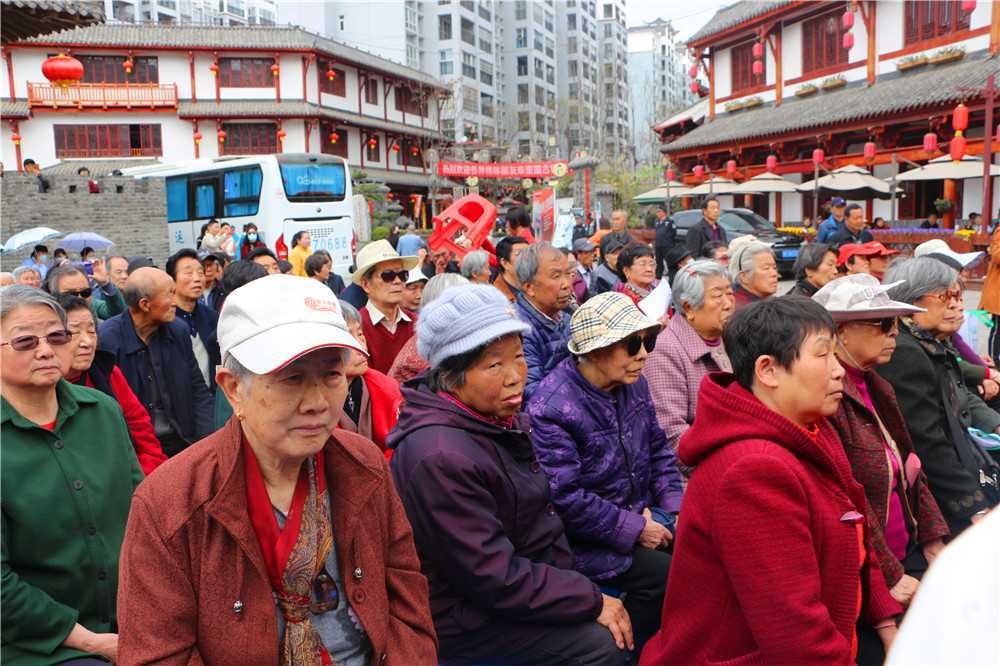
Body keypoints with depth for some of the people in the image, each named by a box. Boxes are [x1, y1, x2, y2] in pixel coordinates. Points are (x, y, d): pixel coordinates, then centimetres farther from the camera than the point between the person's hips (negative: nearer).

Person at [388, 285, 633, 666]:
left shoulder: (501, 417, 0)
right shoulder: (439, 456, -29)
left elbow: (541, 514, 9)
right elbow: (497, 580, -25)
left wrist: (569, 581, -2)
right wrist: (592, 601, -18)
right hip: (466, 618, -8)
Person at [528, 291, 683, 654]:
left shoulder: (633, 382, 2)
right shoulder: (551, 407, -24)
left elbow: (658, 448, 13)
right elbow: (565, 498, -26)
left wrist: (675, 506, 0)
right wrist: (633, 529, -20)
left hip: (642, 512, 8)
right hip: (586, 538, -8)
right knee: (663, 576, -21)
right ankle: (630, 652, 4)